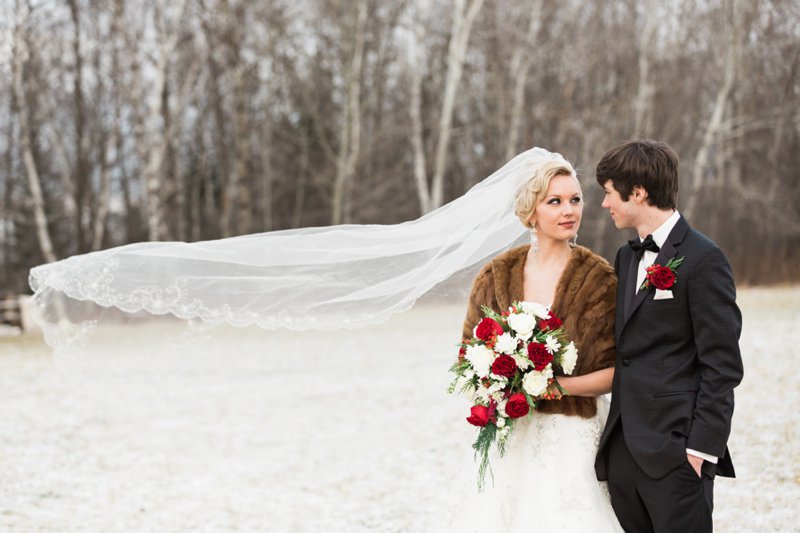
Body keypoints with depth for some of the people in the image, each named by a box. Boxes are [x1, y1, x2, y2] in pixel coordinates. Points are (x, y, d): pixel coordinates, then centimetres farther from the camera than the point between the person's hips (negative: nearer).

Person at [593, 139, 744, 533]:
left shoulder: (702, 258, -9)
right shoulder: (626, 257, 16)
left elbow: (722, 364, -12)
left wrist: (702, 447, -15)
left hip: (675, 453, -7)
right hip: (624, 451, 7)